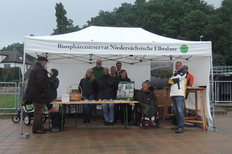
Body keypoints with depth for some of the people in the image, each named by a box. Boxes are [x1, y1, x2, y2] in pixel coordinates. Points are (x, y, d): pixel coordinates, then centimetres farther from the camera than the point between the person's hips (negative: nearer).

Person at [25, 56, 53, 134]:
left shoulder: (34, 69, 17)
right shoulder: (39, 70, -17)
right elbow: (41, 82, -27)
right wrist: (44, 92, -18)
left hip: (34, 94, 11)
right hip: (38, 95, -11)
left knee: (39, 111, 17)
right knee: (38, 111, -3)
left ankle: (40, 127, 26)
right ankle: (36, 129, 4)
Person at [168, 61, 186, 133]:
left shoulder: (183, 72, 4)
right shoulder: (174, 74, 26)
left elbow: (177, 79, -9)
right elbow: (169, 81, 14)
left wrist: (172, 80, 8)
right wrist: (173, 81, -4)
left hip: (179, 94, -8)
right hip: (173, 94, 8)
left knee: (180, 111, -13)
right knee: (175, 111, 10)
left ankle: (181, 127, -13)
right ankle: (178, 125, 19)